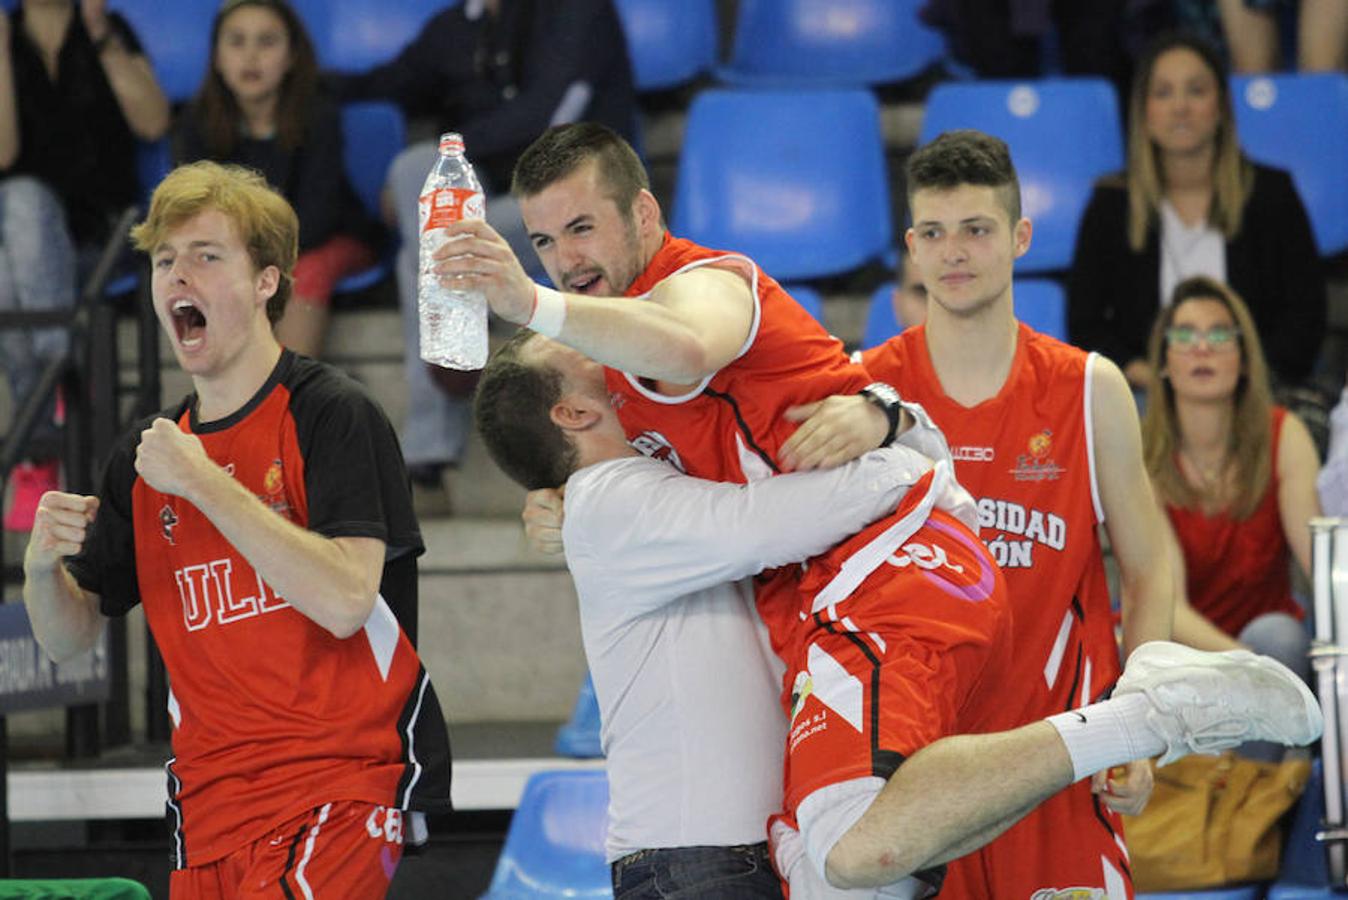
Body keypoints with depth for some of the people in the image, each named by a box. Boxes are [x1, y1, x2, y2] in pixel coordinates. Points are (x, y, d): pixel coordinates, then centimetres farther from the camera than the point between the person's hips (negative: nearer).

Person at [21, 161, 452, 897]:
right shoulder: (144, 455, 12)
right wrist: (43, 566, -7)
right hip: (208, 804, 6)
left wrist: (202, 482, -18)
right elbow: (69, 637, 16)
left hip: (340, 785, -6)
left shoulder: (331, 415, -6)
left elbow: (345, 601, -19)